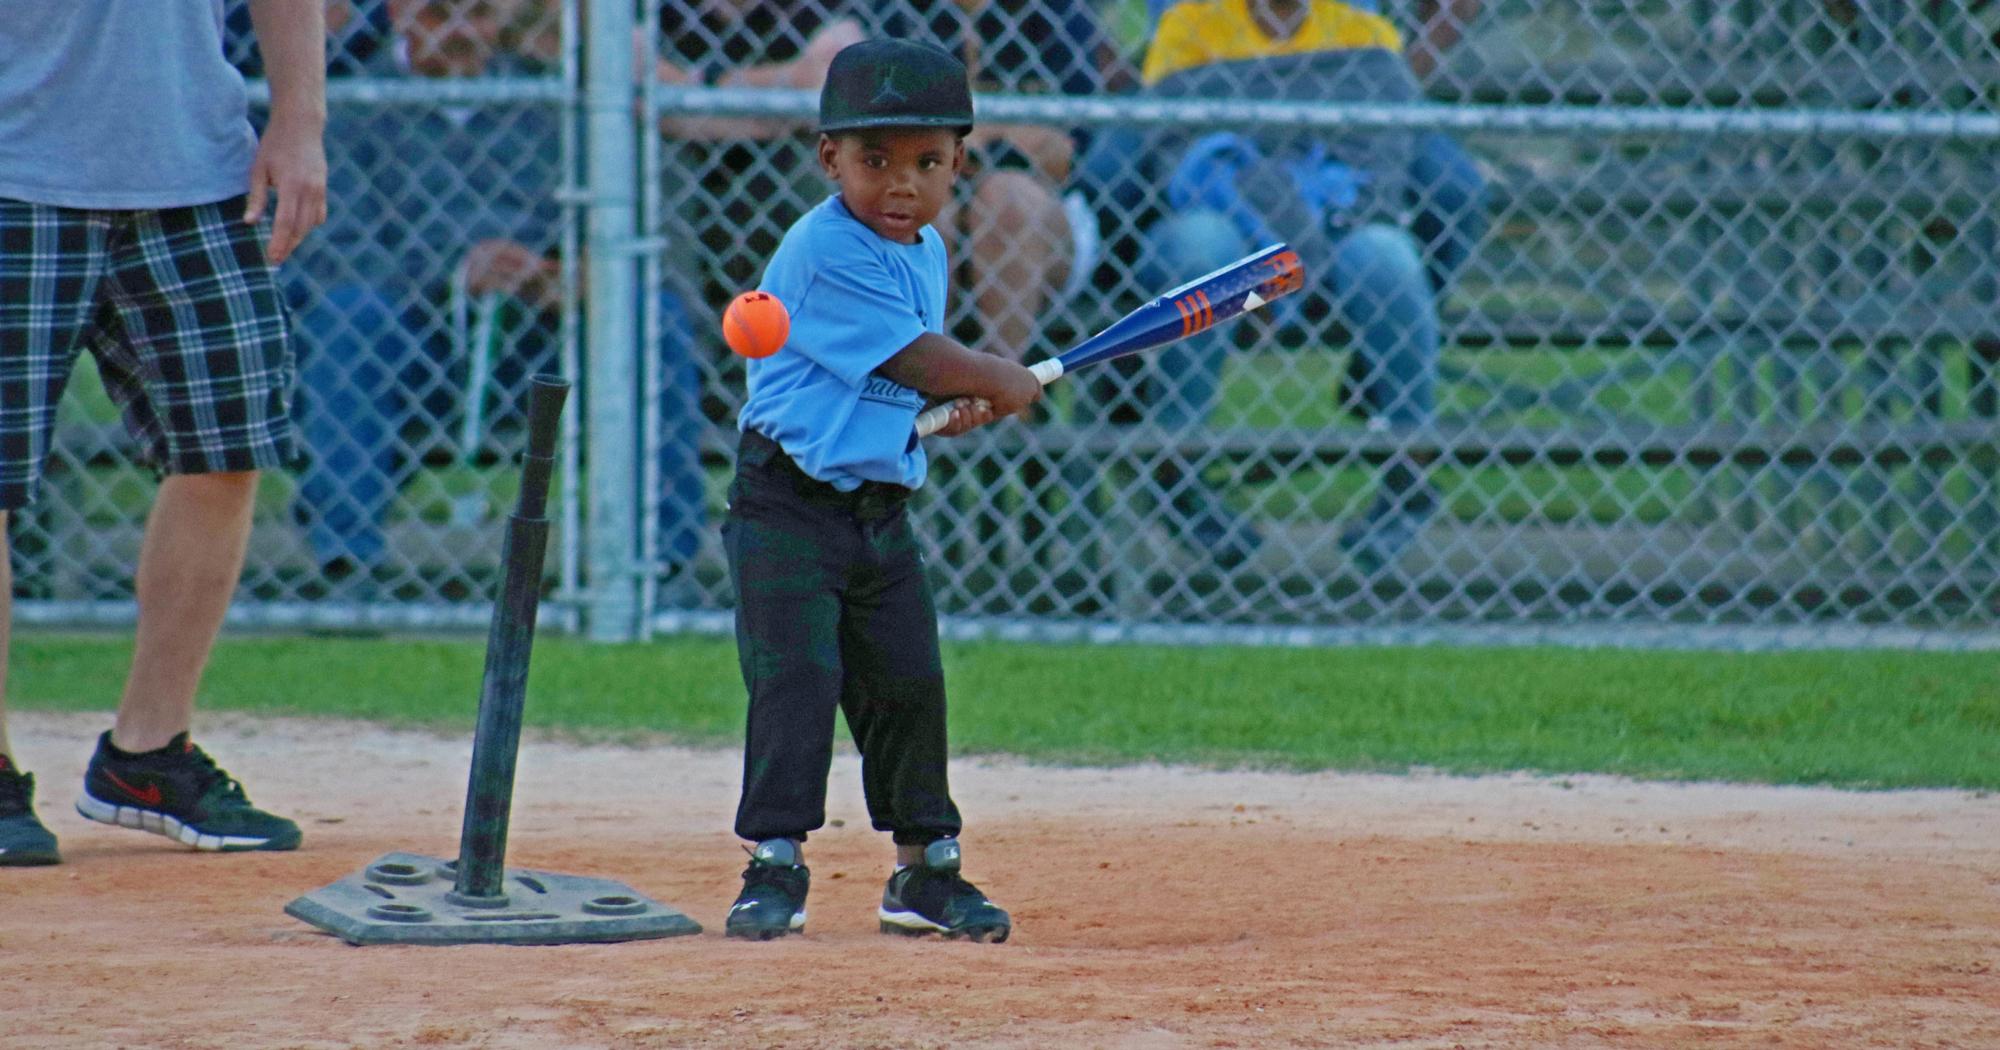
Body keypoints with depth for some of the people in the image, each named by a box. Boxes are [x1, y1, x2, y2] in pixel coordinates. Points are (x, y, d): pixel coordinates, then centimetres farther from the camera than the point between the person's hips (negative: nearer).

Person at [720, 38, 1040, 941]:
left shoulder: (924, 250, 10)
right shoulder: (822, 253, -19)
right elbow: (918, 360, -18)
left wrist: (959, 404, 1)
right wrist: (1006, 383, -3)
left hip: (880, 506, 8)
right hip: (790, 503, -8)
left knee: (910, 686, 9)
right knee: (797, 679, -13)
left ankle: (926, 872, 18)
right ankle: (776, 866, -10)